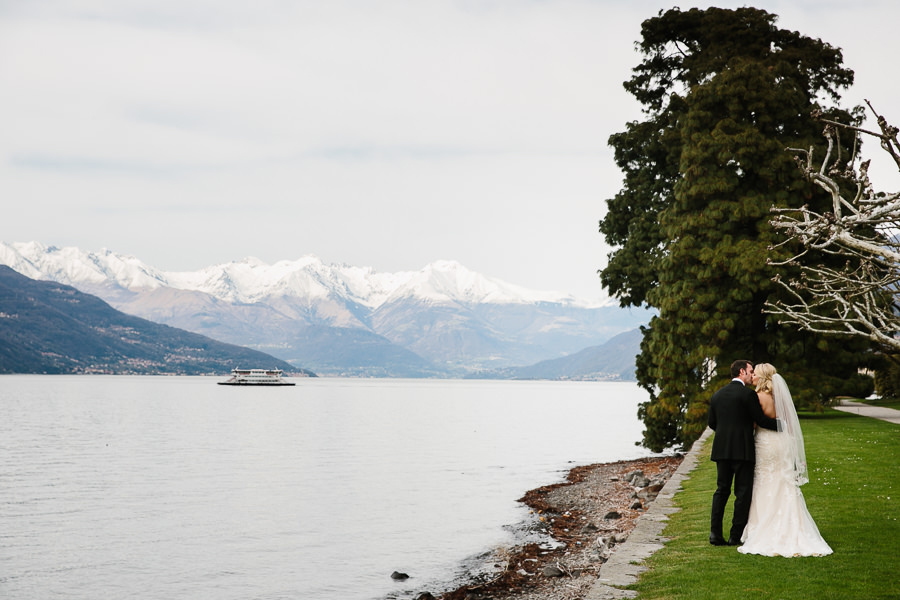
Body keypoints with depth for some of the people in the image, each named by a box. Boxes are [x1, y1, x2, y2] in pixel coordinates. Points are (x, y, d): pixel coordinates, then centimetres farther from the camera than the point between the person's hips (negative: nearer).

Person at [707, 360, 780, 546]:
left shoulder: (717, 395, 11)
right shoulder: (748, 394, -8)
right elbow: (761, 419, -9)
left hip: (721, 449, 6)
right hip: (742, 450, -5)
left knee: (721, 490, 11)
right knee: (743, 492, 2)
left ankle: (715, 534, 4)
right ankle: (736, 536, 1)